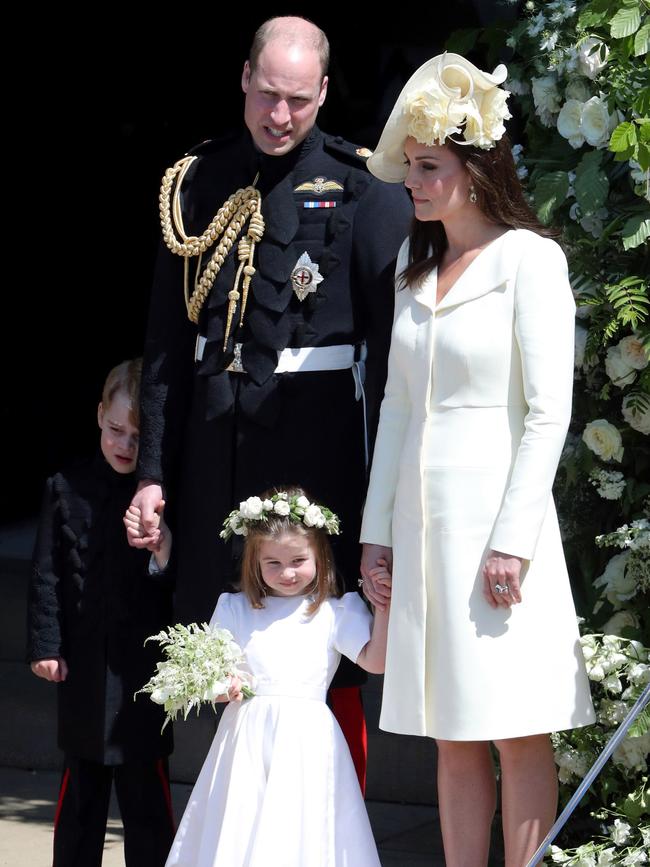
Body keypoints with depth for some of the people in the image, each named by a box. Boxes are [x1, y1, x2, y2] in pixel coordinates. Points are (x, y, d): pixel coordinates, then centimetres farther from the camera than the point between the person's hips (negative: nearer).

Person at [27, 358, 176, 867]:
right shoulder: (67, 488, 1)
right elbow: (47, 574, 3)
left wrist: (165, 559, -24)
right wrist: (45, 644, -1)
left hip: (145, 660, -2)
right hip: (83, 661, 2)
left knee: (146, 783, 4)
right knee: (81, 782, 13)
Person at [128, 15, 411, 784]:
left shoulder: (361, 192, -3)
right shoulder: (198, 184, 8)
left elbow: (392, 343, -4)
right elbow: (166, 340, 10)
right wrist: (154, 471, 6)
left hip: (315, 434, -4)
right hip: (214, 437, 4)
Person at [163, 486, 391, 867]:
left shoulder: (336, 613, 4)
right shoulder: (235, 609, 10)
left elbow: (375, 660, -5)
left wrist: (384, 607, -11)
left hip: (307, 740, -2)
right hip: (247, 741, 2)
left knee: (303, 834, -5)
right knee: (239, 836, 0)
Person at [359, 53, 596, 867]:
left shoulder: (529, 259, -7)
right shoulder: (415, 264, 14)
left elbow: (548, 412, -11)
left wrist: (512, 540, -16)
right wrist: (377, 528, 12)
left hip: (495, 509, -6)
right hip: (421, 516, 6)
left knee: (515, 731, -3)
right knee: (452, 737, 8)